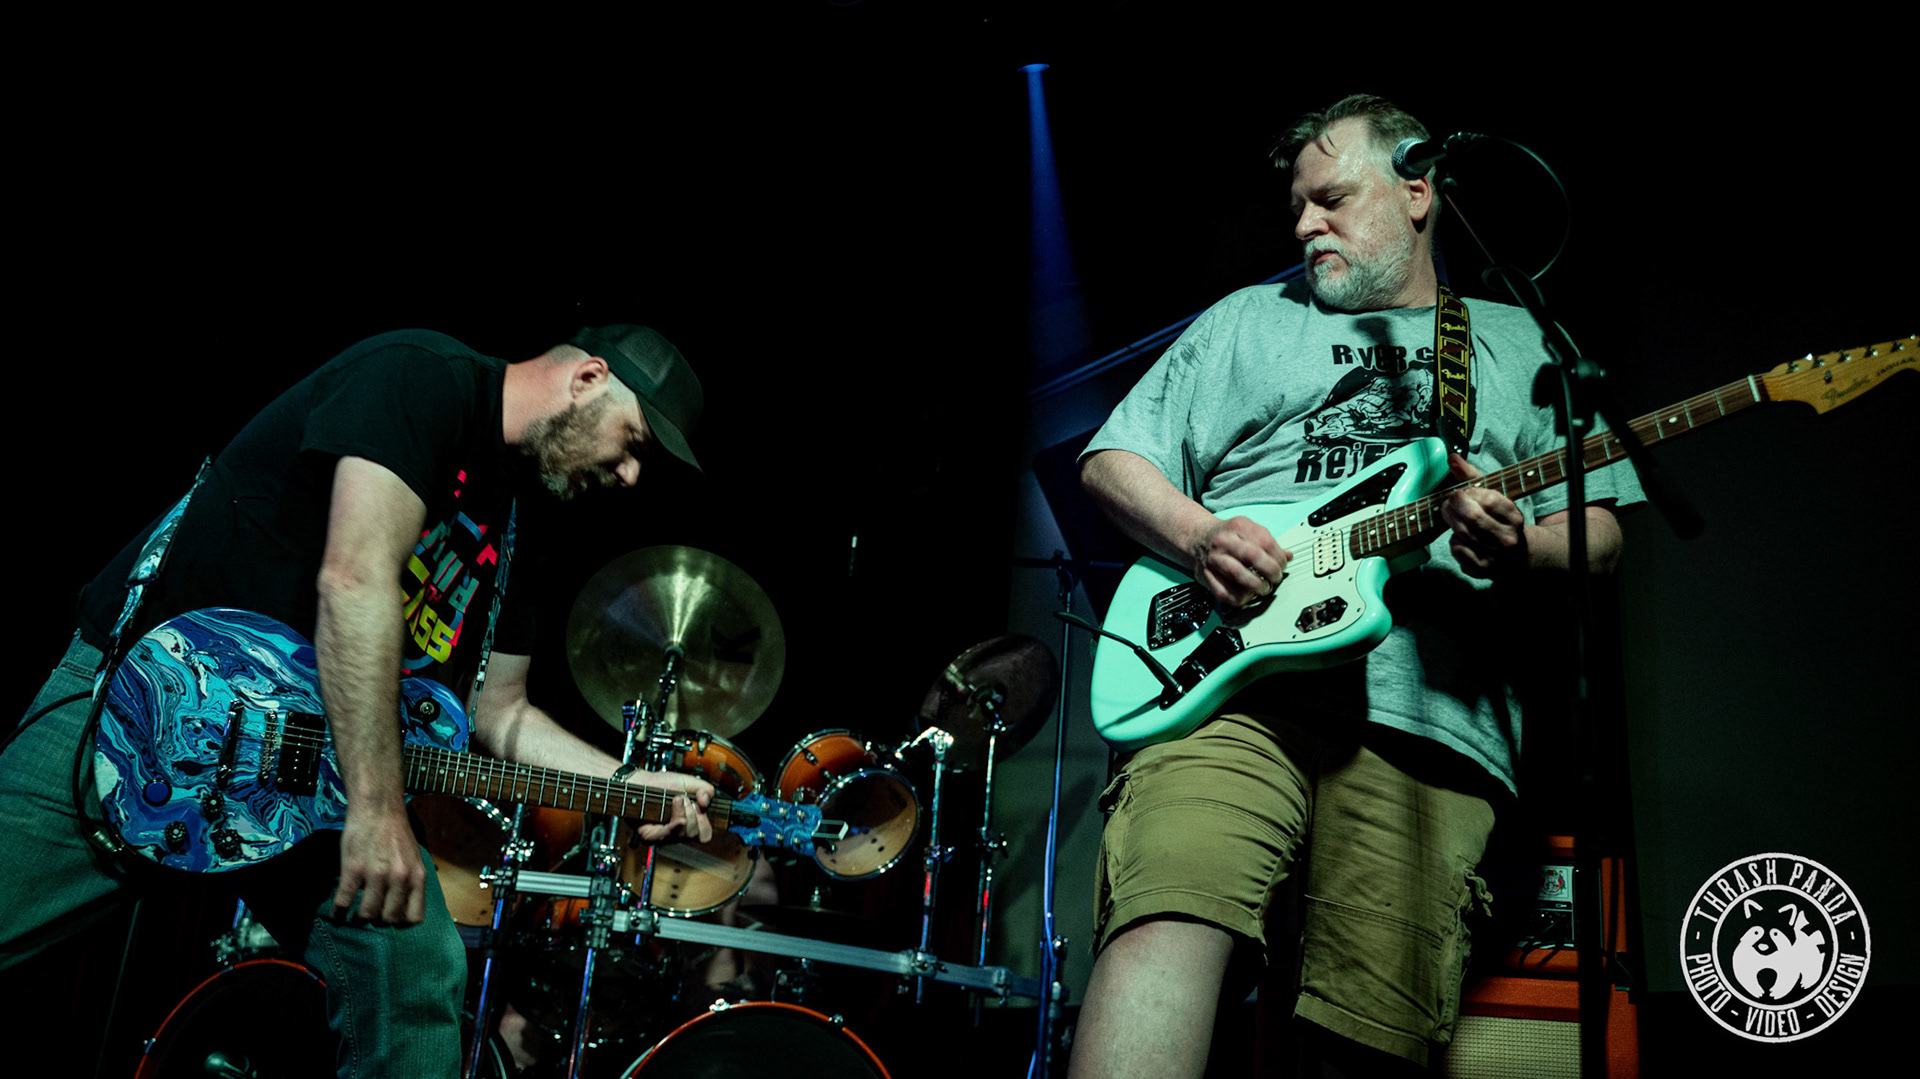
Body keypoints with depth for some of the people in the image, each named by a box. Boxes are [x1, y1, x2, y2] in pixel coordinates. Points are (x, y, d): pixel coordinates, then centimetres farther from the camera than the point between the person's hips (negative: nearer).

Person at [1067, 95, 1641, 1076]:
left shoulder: (1523, 345, 25)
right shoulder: (1247, 320, 24)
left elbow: (1600, 532, 18)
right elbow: (1110, 461, 18)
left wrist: (1523, 552, -7)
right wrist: (1199, 537, -3)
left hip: (1429, 713, 1)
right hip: (1233, 678, 0)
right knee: (1166, 929, -27)